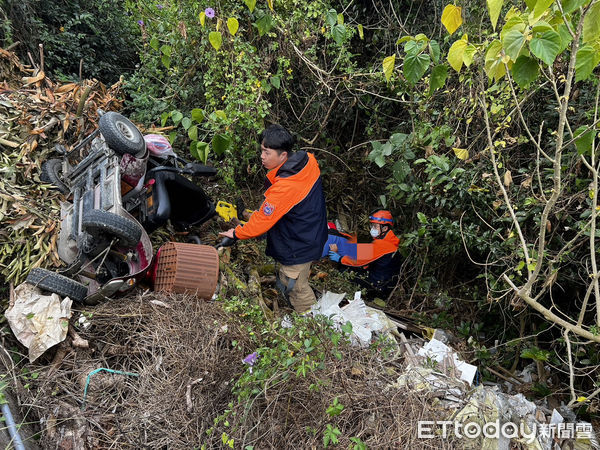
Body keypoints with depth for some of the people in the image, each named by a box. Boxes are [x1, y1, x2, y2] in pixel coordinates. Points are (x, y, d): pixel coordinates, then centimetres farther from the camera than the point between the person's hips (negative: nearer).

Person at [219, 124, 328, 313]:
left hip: (298, 247, -9)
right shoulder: (307, 161, -7)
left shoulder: (285, 187, -34)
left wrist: (237, 233, -6)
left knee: (295, 286, 9)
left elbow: (263, 220, -22)